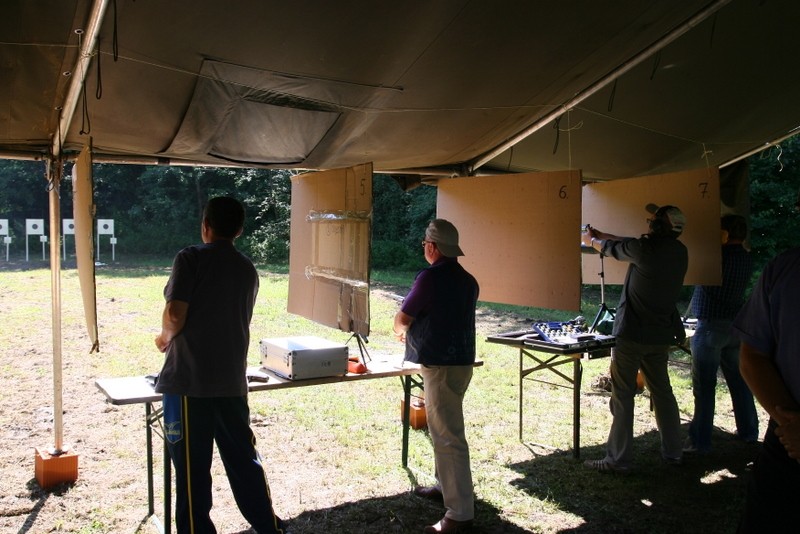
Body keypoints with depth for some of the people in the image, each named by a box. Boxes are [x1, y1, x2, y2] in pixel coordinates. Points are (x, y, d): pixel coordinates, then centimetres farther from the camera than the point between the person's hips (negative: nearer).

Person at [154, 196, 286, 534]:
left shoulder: (191, 258, -6)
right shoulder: (248, 270, 11)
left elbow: (176, 315, -15)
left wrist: (165, 338, 8)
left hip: (189, 381, -5)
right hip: (232, 382, 5)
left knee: (192, 468, 5)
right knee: (244, 460, 15)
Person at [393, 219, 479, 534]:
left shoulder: (431, 277, -15)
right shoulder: (467, 280, 10)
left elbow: (403, 318, -6)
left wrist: (400, 331, 16)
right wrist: (414, 331, 32)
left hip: (441, 365, -9)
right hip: (461, 359, 9)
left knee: (448, 436, -5)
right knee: (443, 429, 22)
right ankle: (446, 486, 36)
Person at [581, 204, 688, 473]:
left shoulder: (645, 248, -18)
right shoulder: (679, 251, 4)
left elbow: (612, 249, 2)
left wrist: (589, 240, 22)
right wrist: (599, 234, 23)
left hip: (631, 334, -7)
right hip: (660, 335, 7)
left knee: (622, 396, -1)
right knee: (662, 392, 17)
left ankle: (619, 459, 2)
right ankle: (673, 452, 25)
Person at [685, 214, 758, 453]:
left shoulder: (717, 255, -16)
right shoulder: (747, 259, 7)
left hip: (710, 326, -8)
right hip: (736, 326, 8)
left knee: (704, 386, -4)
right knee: (739, 380, 18)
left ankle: (700, 441, -1)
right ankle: (748, 431, 29)